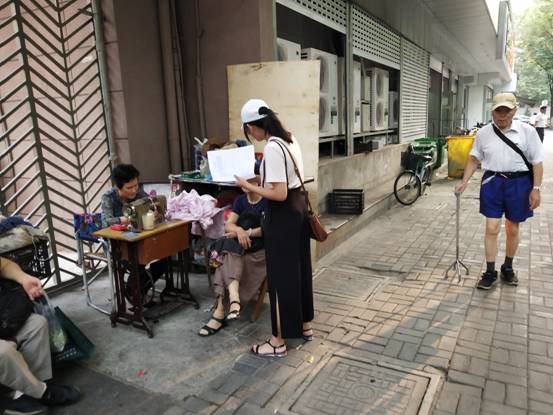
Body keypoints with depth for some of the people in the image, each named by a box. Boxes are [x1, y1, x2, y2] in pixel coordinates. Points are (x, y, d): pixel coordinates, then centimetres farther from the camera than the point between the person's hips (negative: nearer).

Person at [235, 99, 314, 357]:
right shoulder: (290, 140, 7)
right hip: (299, 206, 10)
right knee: (299, 268, 19)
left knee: (281, 275, 1)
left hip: (282, 214, -10)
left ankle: (278, 342, 16)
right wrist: (263, 175, 23)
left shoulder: (272, 149, -22)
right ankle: (305, 325, 36)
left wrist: (247, 186, -16)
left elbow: (279, 194, -25)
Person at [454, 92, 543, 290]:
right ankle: (490, 272, 10)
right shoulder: (483, 133, 0)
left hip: (518, 183, 0)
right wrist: (463, 182, 3)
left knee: (513, 230, 12)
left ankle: (508, 268, 32)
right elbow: (474, 159, 9)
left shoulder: (527, 131, -4)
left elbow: (537, 162, -3)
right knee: (491, 229, -1)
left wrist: (536, 189, -8)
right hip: (492, 182, 0)